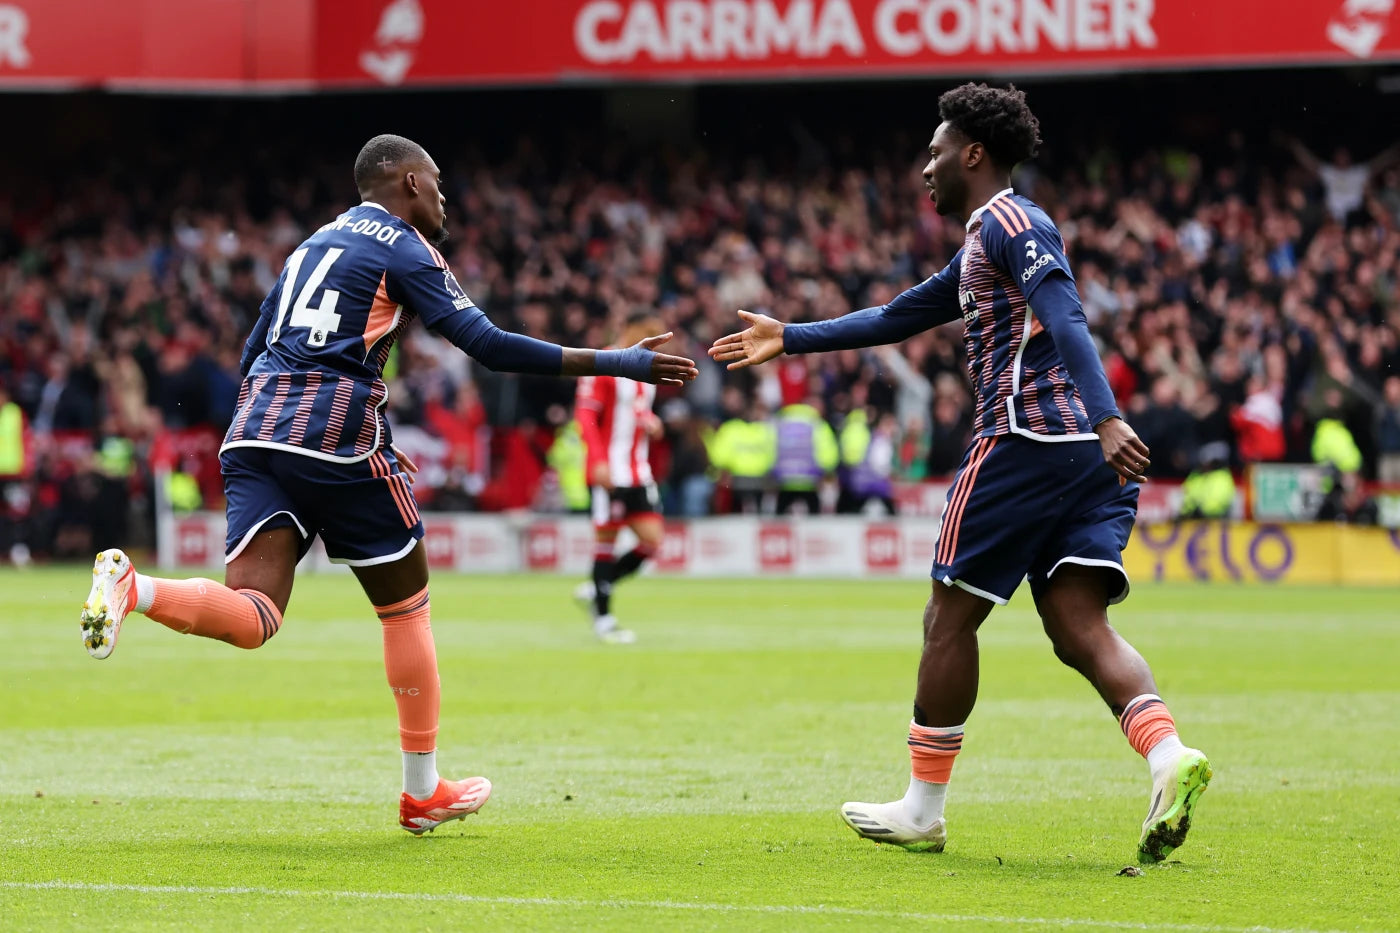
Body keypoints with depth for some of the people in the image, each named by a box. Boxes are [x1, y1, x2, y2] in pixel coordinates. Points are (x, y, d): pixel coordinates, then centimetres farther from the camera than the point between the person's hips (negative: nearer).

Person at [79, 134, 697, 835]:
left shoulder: (314, 244, 26)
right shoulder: (404, 248, 2)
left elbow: (252, 352, 26)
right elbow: (487, 345, -8)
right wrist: (615, 363, -5)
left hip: (255, 432, 6)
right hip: (338, 434, -6)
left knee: (253, 616, -7)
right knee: (406, 605, 11)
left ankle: (131, 588, -34)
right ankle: (423, 791, 17)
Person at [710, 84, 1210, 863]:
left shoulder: (1009, 222, -3)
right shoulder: (983, 244, 27)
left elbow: (1066, 320, -19)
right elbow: (898, 320, 38)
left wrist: (1107, 419, -31)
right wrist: (790, 339, 42)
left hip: (1026, 439, -9)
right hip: (1085, 451, 9)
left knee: (951, 617, 3)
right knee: (1080, 628, -3)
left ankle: (923, 809, 11)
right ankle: (1169, 756, -26)